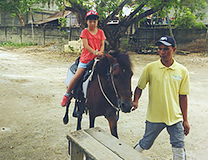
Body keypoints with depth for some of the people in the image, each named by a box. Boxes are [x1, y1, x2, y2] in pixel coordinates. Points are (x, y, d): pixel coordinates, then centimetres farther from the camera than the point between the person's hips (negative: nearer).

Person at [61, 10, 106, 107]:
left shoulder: (101, 32, 11)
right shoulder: (85, 32, 1)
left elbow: (102, 45, 6)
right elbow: (86, 45, -11)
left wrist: (100, 53, -15)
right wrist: (95, 52, -27)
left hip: (97, 59, 3)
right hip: (86, 58, -3)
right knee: (78, 75, -13)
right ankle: (67, 94, 4)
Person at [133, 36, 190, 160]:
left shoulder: (182, 71, -3)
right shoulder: (150, 68, -7)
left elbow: (183, 97, 1)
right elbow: (140, 87, 3)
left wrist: (185, 120, 3)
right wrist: (135, 101, -15)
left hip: (175, 117, 1)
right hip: (154, 117, 0)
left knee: (179, 149, 5)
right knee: (145, 144, 14)